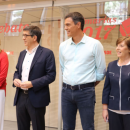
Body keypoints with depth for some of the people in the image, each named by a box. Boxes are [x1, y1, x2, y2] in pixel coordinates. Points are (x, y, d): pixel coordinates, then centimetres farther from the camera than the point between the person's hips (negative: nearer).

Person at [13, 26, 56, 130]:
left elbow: (51, 75, -12)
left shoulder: (47, 53, -7)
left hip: (36, 98, -6)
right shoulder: (22, 53, 15)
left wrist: (32, 84, -19)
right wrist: (16, 79, -1)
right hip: (20, 97, 6)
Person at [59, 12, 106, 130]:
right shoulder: (63, 46, 5)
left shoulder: (94, 44, -7)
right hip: (66, 90, 4)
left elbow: (101, 70, 0)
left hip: (86, 92, -4)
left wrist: (89, 85, 8)